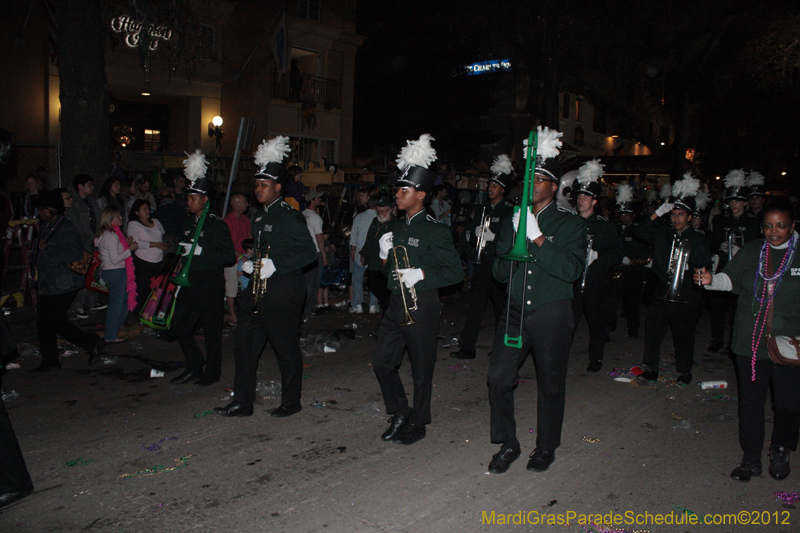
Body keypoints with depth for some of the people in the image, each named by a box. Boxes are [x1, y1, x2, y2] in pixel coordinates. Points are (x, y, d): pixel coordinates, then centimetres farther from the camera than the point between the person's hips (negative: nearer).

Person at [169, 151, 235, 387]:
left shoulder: (217, 225, -11)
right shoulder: (189, 223, 12)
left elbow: (228, 254, -16)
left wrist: (200, 251, -22)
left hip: (210, 282, -8)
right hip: (190, 282, 8)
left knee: (211, 330, 2)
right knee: (179, 326, 10)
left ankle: (212, 372, 16)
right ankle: (195, 366, 26)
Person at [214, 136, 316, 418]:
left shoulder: (290, 217, -12)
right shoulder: (260, 216, 15)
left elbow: (309, 252, -16)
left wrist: (276, 265, -22)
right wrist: (253, 264, 7)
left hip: (283, 292, -9)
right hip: (258, 290, 9)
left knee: (286, 349, 3)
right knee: (244, 344, 10)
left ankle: (291, 402, 20)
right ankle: (242, 402, 20)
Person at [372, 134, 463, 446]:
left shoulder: (435, 231, -10)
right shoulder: (395, 227, 12)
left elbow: (456, 271, -12)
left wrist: (421, 274, -22)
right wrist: (384, 254, -1)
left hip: (421, 308, -7)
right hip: (396, 305, 7)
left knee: (421, 369, 5)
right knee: (382, 362, 10)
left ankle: (418, 424, 21)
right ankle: (400, 413, 29)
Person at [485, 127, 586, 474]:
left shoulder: (571, 224, 0)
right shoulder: (514, 221, 11)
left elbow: (572, 269, -15)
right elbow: (499, 272, 7)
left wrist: (537, 239, -21)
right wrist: (516, 247, -12)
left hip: (551, 314, -3)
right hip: (516, 311, 3)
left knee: (550, 384, 8)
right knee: (498, 377, -5)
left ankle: (546, 447, 27)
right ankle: (508, 444, 14)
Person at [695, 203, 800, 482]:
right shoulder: (751, 252, 7)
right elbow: (731, 278, 1)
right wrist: (711, 280, -20)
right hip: (750, 343, 2)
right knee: (750, 401, 10)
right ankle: (751, 459, 26)